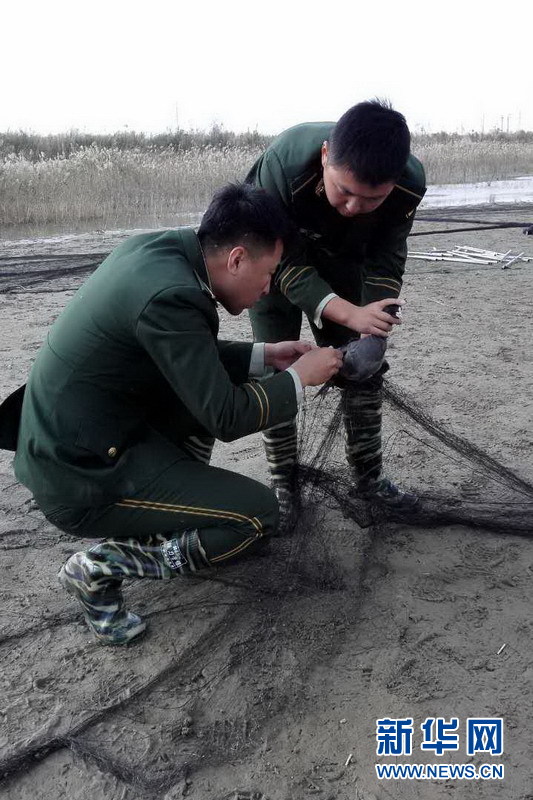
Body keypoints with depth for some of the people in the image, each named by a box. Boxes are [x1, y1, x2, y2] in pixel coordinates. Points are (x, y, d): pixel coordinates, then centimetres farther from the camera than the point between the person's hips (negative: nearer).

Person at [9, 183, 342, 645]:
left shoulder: (157, 246, 1)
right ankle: (100, 567, 0)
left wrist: (264, 356, 11)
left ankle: (182, 493, 22)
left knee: (209, 382, 16)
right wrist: (300, 377, -5)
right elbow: (227, 418, -19)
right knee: (260, 513, -6)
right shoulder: (170, 296, -27)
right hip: (84, 476, -9)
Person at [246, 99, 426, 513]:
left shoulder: (411, 182, -30)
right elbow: (284, 262, -32)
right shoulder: (282, 164, -40)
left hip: (342, 259, 3)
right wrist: (349, 313, -44)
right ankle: (283, 480, 7)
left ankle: (369, 476, 15)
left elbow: (385, 262, -16)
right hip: (278, 256, -2)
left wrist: (372, 335, -26)